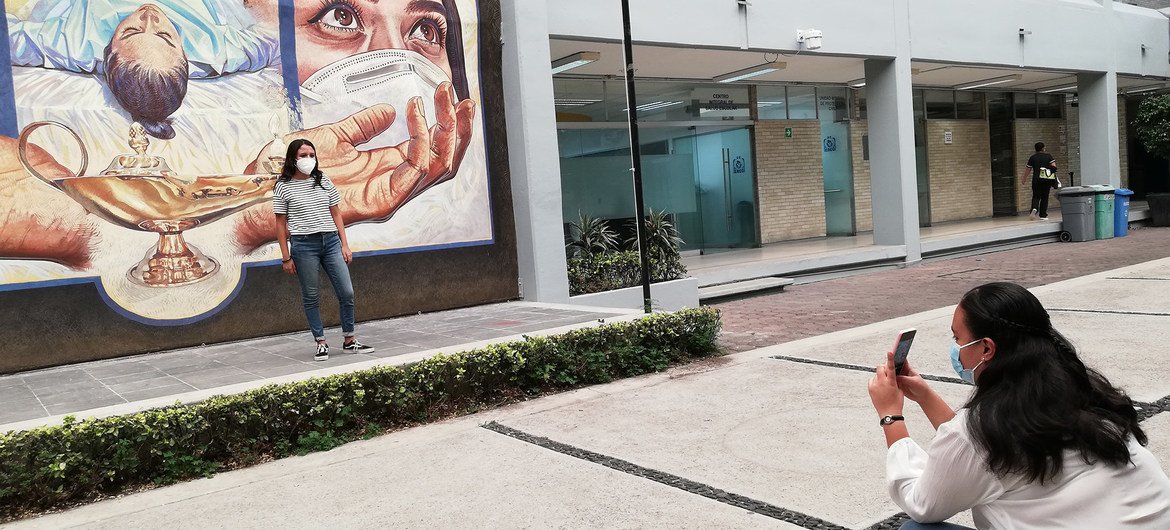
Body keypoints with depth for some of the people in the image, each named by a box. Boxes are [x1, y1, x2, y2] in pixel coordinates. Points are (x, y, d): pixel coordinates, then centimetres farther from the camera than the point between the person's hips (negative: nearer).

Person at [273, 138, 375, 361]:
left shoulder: (324, 181, 10)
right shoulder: (283, 187, 0)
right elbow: (281, 224, 1)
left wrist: (344, 245, 6)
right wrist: (286, 257, -2)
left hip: (331, 241, 3)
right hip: (303, 244, -3)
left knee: (347, 292, 0)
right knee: (311, 297, 3)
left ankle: (349, 341, 13)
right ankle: (321, 344, 13)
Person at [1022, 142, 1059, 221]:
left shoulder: (1032, 157, 5)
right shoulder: (1048, 156, 5)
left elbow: (1027, 169, 7)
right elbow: (1054, 166, -6)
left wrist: (1024, 179, 17)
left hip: (1036, 179, 0)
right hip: (1047, 180, 0)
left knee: (1036, 196, 6)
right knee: (1044, 197, 7)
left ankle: (1034, 209, -24)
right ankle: (1043, 215, 6)